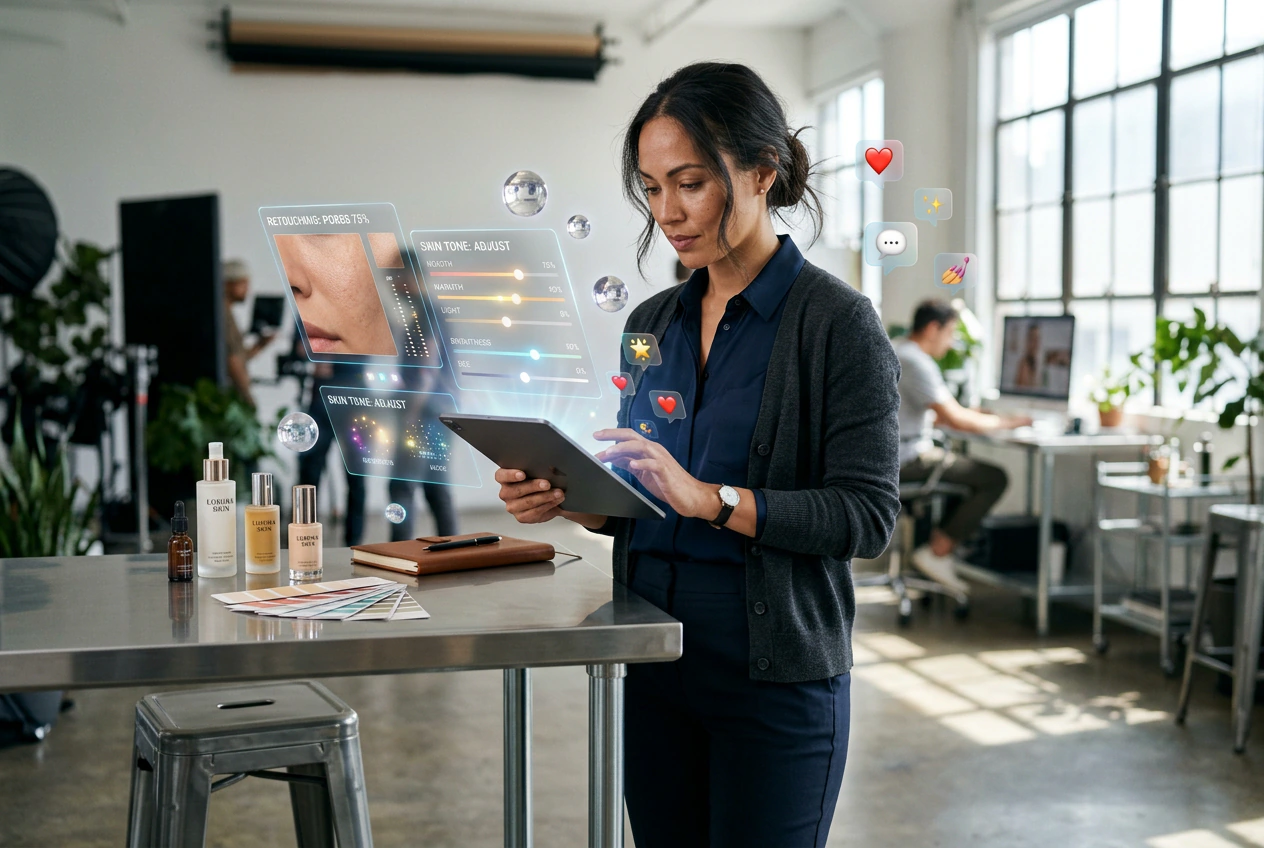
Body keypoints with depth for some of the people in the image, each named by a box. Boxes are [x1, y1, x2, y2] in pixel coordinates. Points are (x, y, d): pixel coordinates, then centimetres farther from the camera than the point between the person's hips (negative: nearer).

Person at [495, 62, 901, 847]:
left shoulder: (836, 321, -9)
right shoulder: (651, 322, 9)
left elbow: (869, 513, -16)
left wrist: (713, 499, -26)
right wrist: (569, 500, -5)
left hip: (776, 674, -5)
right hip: (653, 664, 6)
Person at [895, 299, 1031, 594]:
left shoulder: (893, 353, 16)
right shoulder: (917, 363, -17)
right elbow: (956, 420, -20)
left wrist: (976, 414, 17)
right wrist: (1005, 422, -6)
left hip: (887, 456, 11)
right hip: (907, 459, -10)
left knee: (973, 469, 24)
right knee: (995, 478, -9)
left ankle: (936, 539, 14)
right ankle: (938, 553, -7)